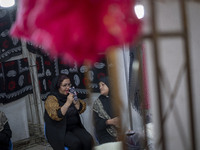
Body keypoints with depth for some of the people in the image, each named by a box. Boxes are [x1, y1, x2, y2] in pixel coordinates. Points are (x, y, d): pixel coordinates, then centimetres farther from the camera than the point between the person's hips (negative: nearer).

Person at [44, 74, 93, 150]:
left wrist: (75, 100, -14)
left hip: (75, 127, 5)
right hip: (59, 131, -5)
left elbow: (81, 109, 3)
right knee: (75, 143, -30)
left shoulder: (70, 95, 10)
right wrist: (68, 103, -25)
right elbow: (56, 116, -20)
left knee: (88, 139, -22)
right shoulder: (51, 98, -6)